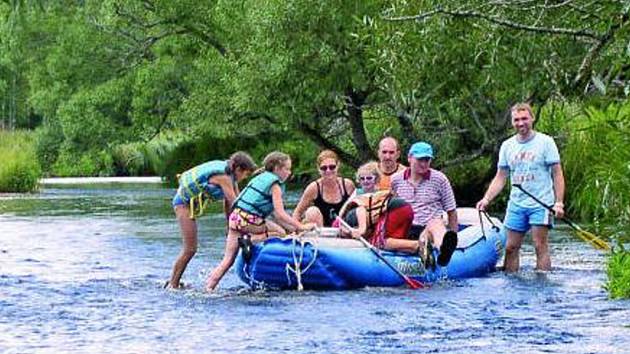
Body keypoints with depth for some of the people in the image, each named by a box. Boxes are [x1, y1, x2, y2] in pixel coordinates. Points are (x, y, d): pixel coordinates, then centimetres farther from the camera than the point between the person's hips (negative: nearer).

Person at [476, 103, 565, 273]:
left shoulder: (545, 142, -2)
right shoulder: (507, 146, 10)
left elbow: (557, 174, -3)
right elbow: (500, 178, 13)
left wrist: (559, 202, -12)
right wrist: (486, 199, -1)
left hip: (541, 204, -4)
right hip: (516, 204, 4)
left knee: (541, 246, -10)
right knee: (511, 248, 4)